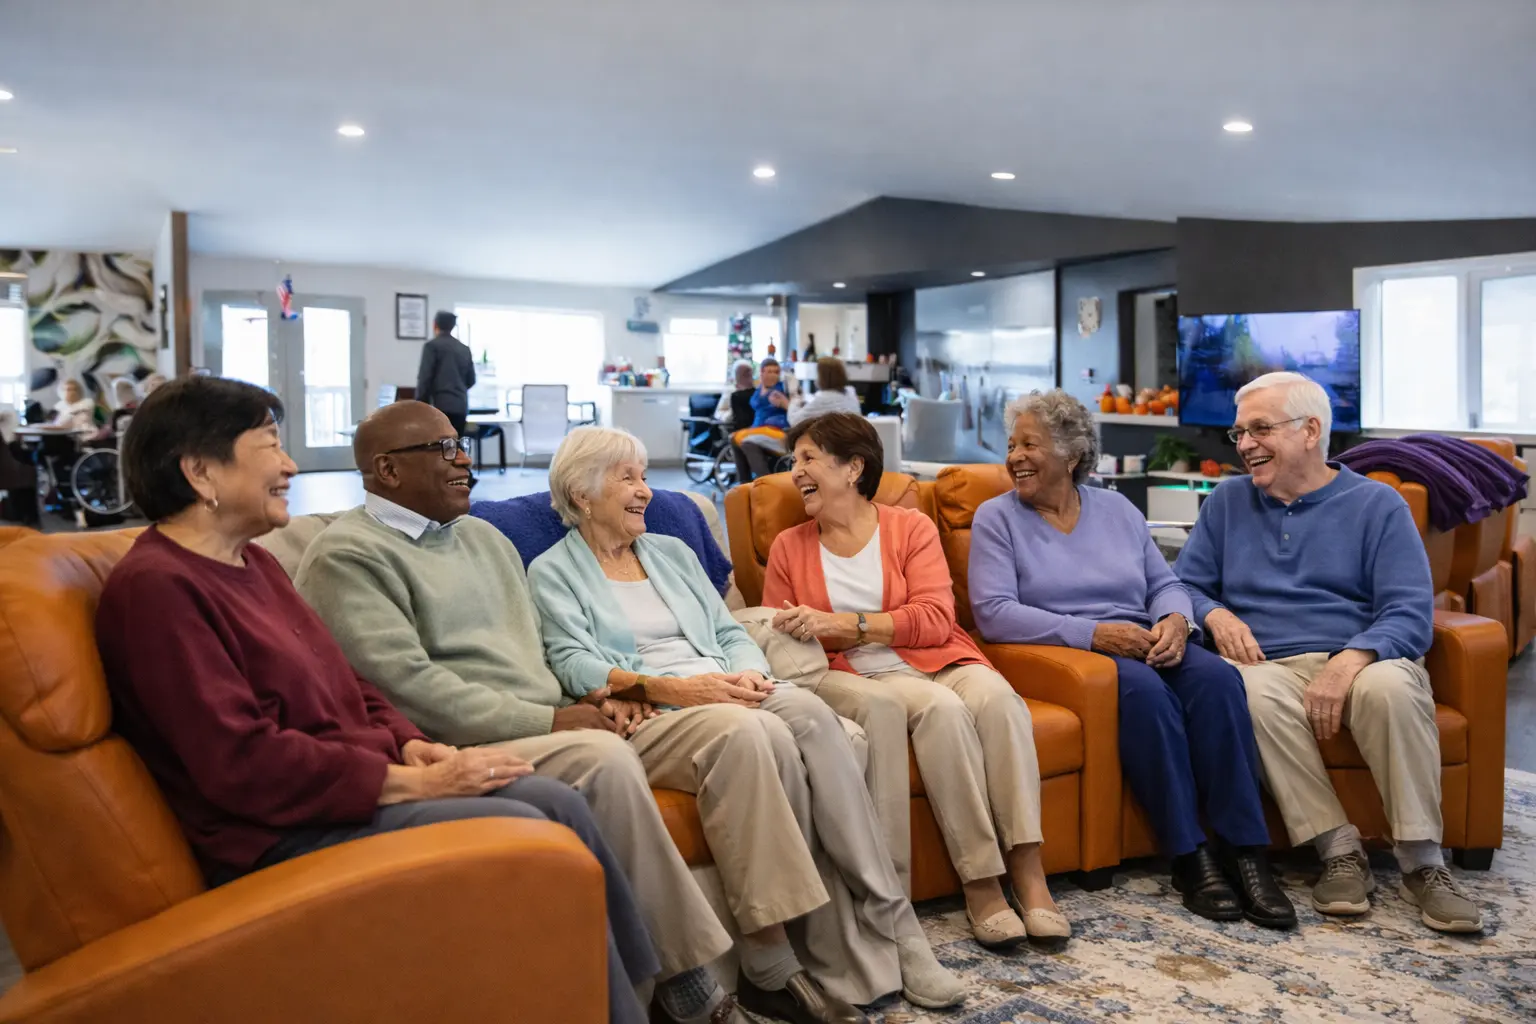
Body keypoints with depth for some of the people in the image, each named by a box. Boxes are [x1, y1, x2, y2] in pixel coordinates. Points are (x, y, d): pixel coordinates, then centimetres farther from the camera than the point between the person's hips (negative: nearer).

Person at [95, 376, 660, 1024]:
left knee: (559, 802, -6)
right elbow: (242, 763, -22)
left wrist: (410, 745, 0)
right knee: (525, 830, -20)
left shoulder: (253, 562, 14)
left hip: (352, 778, 9)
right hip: (283, 831, -9)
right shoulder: (156, 586, -15)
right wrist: (411, 783, -20)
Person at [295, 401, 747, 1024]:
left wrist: (579, 701, 1)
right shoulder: (348, 555, -5)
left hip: (544, 734, 8)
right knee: (603, 759, -29)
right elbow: (408, 686, -16)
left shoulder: (482, 536, 21)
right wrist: (546, 722, -17)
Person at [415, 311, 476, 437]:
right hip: (461, 407, 5)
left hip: (441, 406, -5)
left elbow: (424, 378, -8)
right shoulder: (464, 348, 14)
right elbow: (471, 380, 18)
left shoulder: (432, 346, -2)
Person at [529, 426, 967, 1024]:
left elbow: (729, 632, 19)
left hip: (726, 696, 5)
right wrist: (674, 688, -19)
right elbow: (575, 666, -6)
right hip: (649, 720, -5)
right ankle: (770, 965, -30)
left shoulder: (672, 552, 26)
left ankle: (882, 927, -25)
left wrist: (750, 673, -5)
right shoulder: (553, 571, 10)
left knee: (809, 714, -29)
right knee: (746, 733, -37)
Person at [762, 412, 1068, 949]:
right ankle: (981, 880, -28)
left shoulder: (910, 527, 9)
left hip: (933, 662, 1)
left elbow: (935, 620, -6)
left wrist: (838, 624, -15)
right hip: (855, 679, -1)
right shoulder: (788, 548, 15)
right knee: (943, 708, -33)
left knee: (996, 696, -32)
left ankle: (1027, 868, -30)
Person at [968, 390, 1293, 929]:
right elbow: (993, 613, -11)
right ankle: (1189, 855, -23)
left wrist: (1175, 620, -10)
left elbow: (1165, 583, 15)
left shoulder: (1116, 508, 17)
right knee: (1144, 690, -34)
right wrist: (1094, 632, -19)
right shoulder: (996, 517, 2)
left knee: (1217, 677, -26)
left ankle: (1244, 850, -22)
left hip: (1142, 643, 5)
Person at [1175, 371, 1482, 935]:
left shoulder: (1377, 505, 9)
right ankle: (1339, 851, -24)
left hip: (1361, 660, -1)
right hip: (1269, 663, 1)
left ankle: (1422, 862, -22)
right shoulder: (1226, 502, 17)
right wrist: (1216, 615, -8)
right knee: (1255, 692, -35)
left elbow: (1411, 614, -2)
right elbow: (1184, 586, 16)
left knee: (1392, 687, -36)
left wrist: (1350, 660, -21)